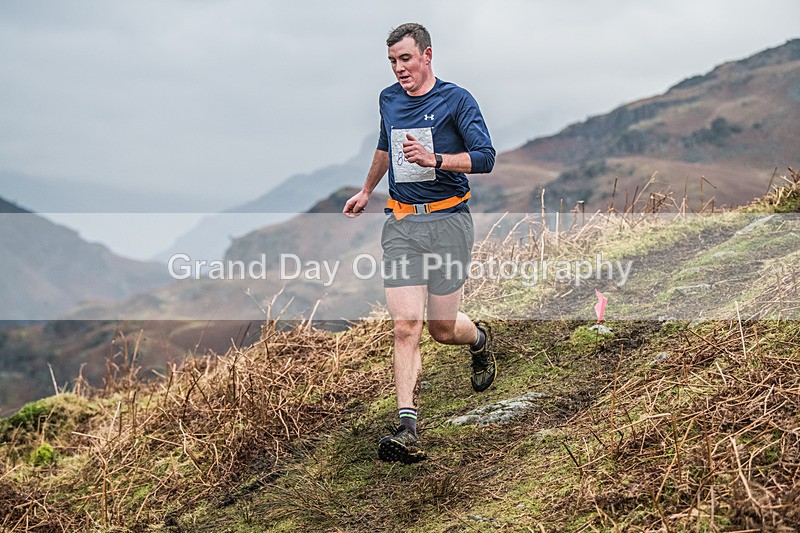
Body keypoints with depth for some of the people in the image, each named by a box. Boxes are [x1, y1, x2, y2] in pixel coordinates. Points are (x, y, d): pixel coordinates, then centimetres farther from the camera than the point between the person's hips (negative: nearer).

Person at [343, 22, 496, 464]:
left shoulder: (456, 100, -5)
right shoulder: (389, 100, 13)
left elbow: (485, 158, -12)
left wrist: (435, 159, -25)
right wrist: (366, 190, 41)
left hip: (447, 221, -3)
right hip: (401, 224, 4)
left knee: (443, 329, 3)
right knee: (405, 327, -10)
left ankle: (479, 340, 41)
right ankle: (407, 428, -13)